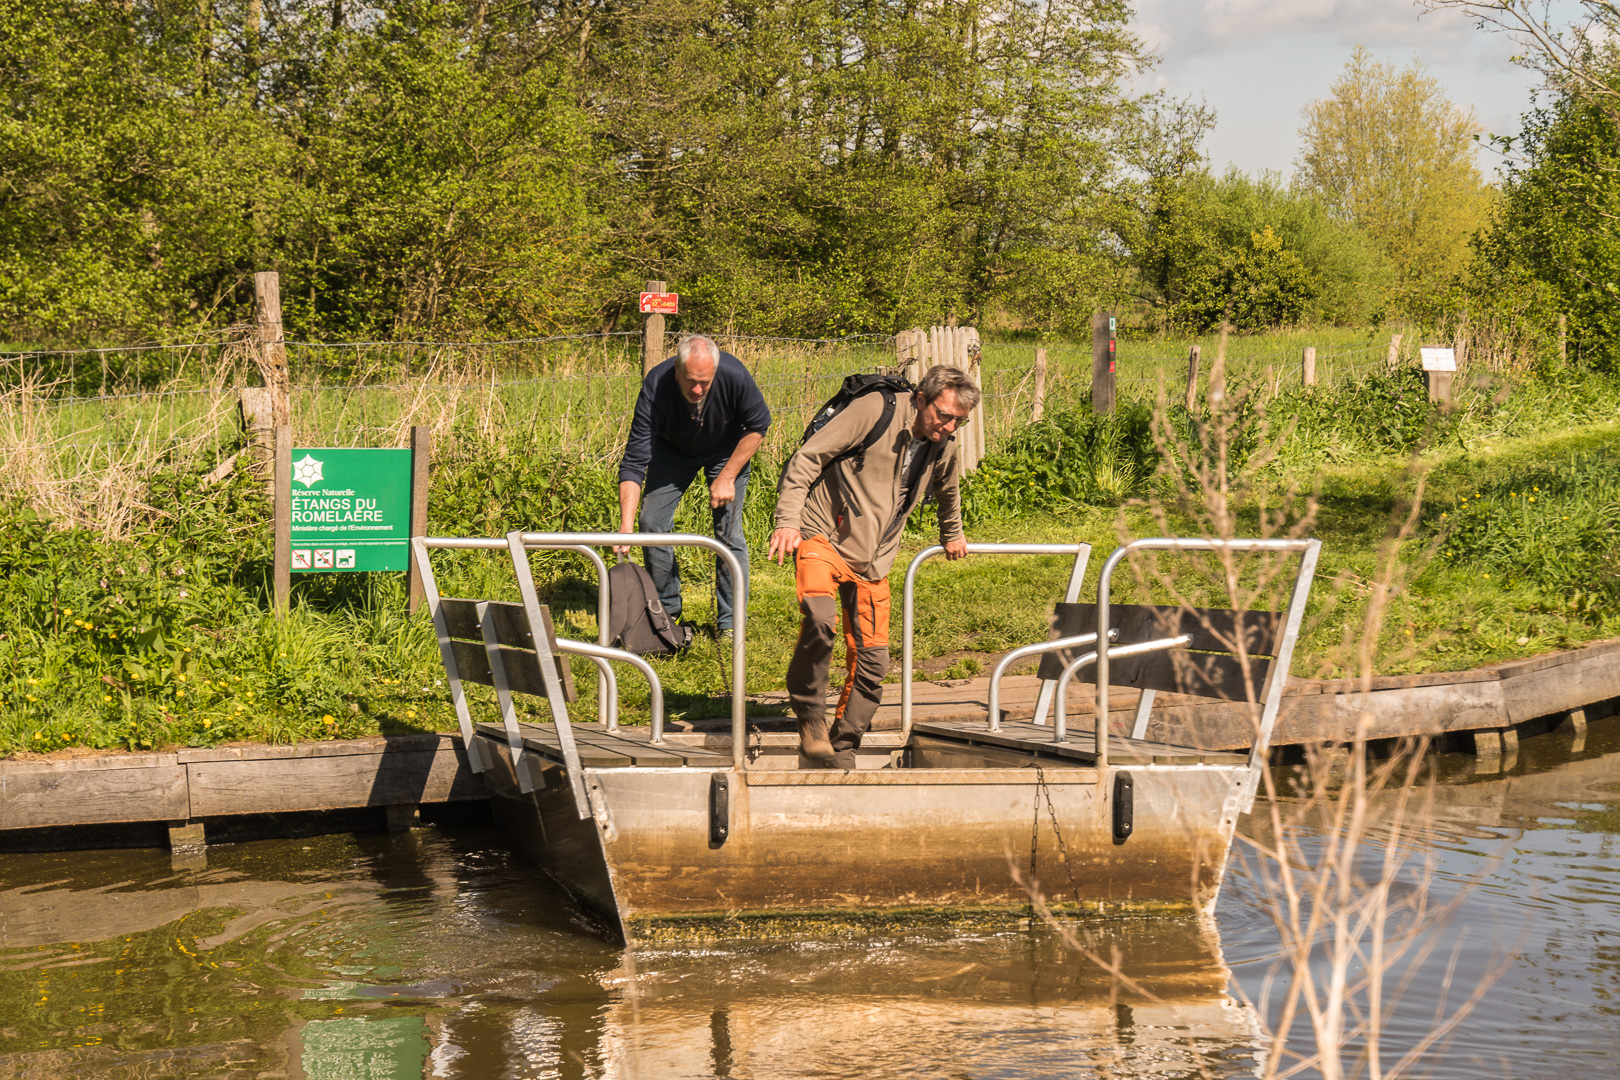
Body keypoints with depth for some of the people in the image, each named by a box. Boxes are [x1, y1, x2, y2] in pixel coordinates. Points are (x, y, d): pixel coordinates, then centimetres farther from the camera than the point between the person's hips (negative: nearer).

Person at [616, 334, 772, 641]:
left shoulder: (734, 377, -37)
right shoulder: (655, 388, -37)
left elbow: (758, 426, -16)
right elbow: (634, 461, -36)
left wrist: (727, 477, -20)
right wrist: (625, 526, -45)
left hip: (726, 450, -1)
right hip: (673, 451, 1)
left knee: (729, 531, -12)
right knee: (652, 524, -5)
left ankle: (730, 622, 0)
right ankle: (667, 610, 15)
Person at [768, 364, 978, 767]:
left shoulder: (944, 448, 8)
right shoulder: (875, 411, -13)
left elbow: (948, 491, 33)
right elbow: (807, 458, -13)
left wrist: (952, 534, 47)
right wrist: (788, 519, -20)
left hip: (872, 560, 6)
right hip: (823, 537, -6)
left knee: (871, 660, 0)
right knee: (820, 619, -32)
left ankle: (842, 749, 16)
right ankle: (810, 716, -15)